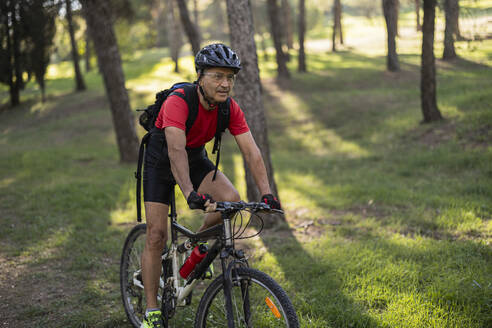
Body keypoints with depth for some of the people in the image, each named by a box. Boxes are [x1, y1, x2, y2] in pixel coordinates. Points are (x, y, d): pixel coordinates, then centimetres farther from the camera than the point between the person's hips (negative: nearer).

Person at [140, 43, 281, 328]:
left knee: (232, 200, -22)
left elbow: (251, 150, -21)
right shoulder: (178, 102, -33)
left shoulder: (230, 108, -17)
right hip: (161, 162, -4)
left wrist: (267, 193, -33)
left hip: (197, 159, 4)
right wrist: (190, 193, -59)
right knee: (157, 236, -9)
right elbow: (176, 149, -46)